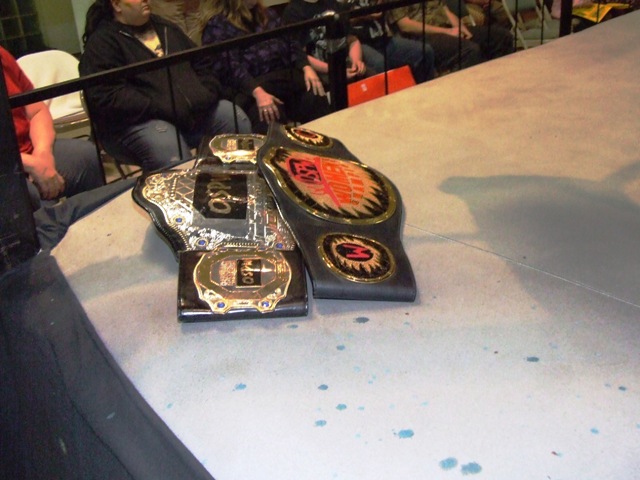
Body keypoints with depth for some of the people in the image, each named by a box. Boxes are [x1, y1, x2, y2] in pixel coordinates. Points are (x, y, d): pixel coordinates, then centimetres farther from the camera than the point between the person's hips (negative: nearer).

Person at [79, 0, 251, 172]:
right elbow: (107, 97, -16)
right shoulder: (102, 42, -4)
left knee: (237, 118, -7)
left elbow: (202, 64, 24)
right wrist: (164, 109, -21)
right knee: (168, 149, -36)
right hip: (139, 121, -7)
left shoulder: (165, 28, 19)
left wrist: (207, 94, 2)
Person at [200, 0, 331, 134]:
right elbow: (230, 68, -9)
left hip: (287, 76, 5)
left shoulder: (267, 14, 23)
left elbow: (291, 43, 18)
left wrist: (307, 68, -3)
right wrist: (258, 92, -26)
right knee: (271, 118, -36)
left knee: (317, 99, -25)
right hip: (252, 88, -5)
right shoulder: (218, 26, 3)